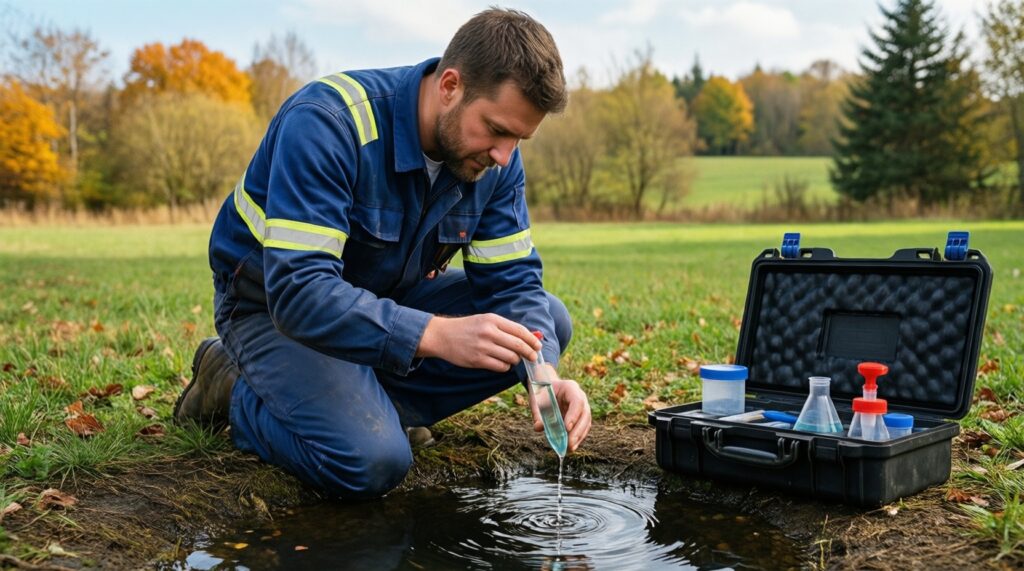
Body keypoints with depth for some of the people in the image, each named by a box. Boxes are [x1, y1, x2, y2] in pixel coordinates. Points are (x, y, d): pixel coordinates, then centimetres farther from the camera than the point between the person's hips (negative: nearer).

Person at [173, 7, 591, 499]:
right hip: (273, 303, -6)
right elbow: (298, 292, -38)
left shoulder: (495, 158, -11)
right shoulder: (326, 123, -31)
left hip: (392, 297, 7)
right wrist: (435, 335, -49)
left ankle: (374, 405, -8)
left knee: (548, 320, -8)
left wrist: (544, 374, -27)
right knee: (371, 461, -29)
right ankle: (237, 395, -1)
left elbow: (512, 280, -8)